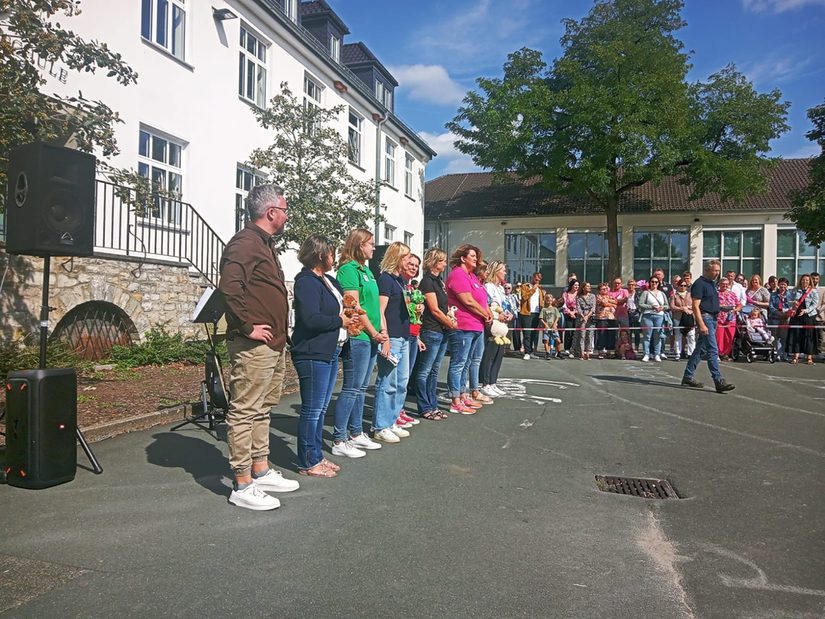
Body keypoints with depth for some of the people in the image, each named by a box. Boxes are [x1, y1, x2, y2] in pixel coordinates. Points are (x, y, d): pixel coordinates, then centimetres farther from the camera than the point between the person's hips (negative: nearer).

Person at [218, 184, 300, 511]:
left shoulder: (264, 244, 19)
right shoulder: (245, 242, -13)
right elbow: (229, 288, -26)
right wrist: (247, 327, -20)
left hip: (273, 345, 11)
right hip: (253, 346, -11)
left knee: (261, 410, 17)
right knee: (244, 411, -4)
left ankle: (261, 471, 28)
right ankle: (243, 486, 2)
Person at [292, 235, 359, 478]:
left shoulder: (328, 281, 15)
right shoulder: (307, 282, -14)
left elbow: (339, 302, 25)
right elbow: (311, 319, -23)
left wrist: (348, 317, 4)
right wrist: (340, 321, -11)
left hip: (330, 353, 10)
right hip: (313, 355, -10)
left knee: (320, 409, 16)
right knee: (312, 410, -2)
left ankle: (316, 456, 26)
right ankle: (308, 463, 9)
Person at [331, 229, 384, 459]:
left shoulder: (366, 270, 16)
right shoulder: (348, 269, -11)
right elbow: (354, 306, -17)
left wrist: (380, 332, 8)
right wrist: (374, 333, -12)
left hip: (370, 337, 9)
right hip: (357, 337, -9)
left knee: (361, 388, 15)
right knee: (351, 388, -5)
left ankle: (356, 434, 25)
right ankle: (339, 441, 2)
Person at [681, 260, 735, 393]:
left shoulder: (712, 283, 16)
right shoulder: (699, 283, -12)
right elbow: (696, 306, -18)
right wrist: (701, 324, -24)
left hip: (712, 318, 10)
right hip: (705, 318, -10)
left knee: (700, 349, 12)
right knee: (712, 351, -12)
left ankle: (688, 377, 18)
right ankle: (719, 381, -12)